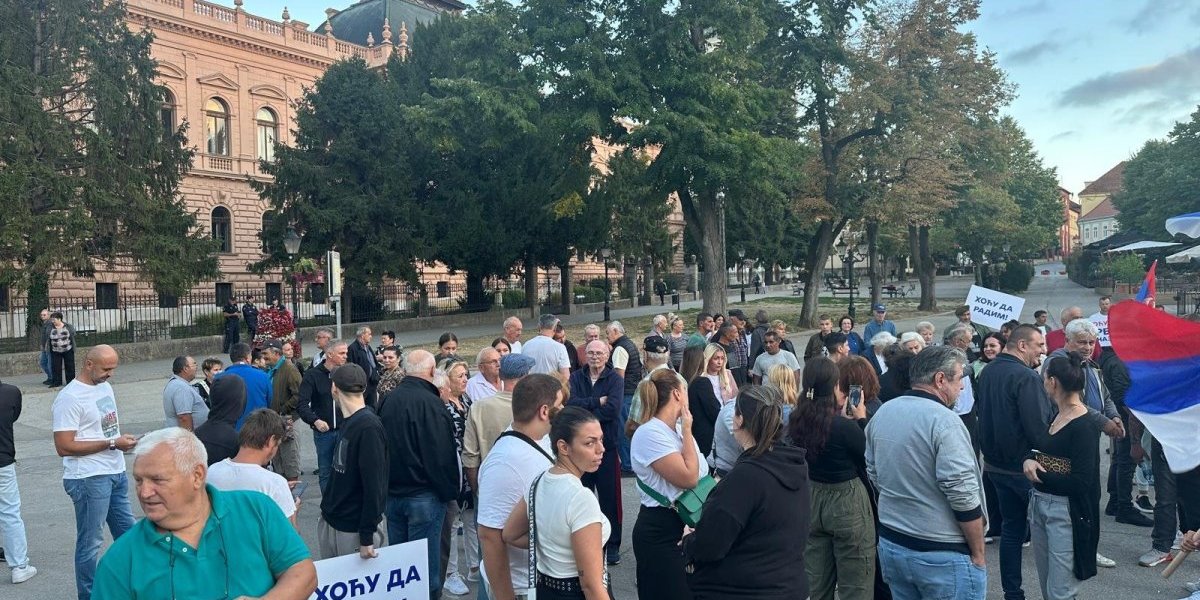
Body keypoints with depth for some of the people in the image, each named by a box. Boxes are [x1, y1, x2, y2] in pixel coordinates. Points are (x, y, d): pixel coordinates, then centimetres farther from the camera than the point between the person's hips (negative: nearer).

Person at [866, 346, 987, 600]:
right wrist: (978, 555, -10)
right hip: (943, 554, -7)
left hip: (891, 544, 7)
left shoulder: (882, 413, 4)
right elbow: (963, 496, -21)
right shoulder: (944, 421, -19)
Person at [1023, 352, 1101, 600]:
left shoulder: (1084, 426, -17)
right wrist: (1028, 461, -7)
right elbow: (1039, 450, 14)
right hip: (1039, 503, 8)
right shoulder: (1055, 416, 7)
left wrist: (1039, 475, -13)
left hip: (1066, 511, -8)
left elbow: (1081, 482, -21)